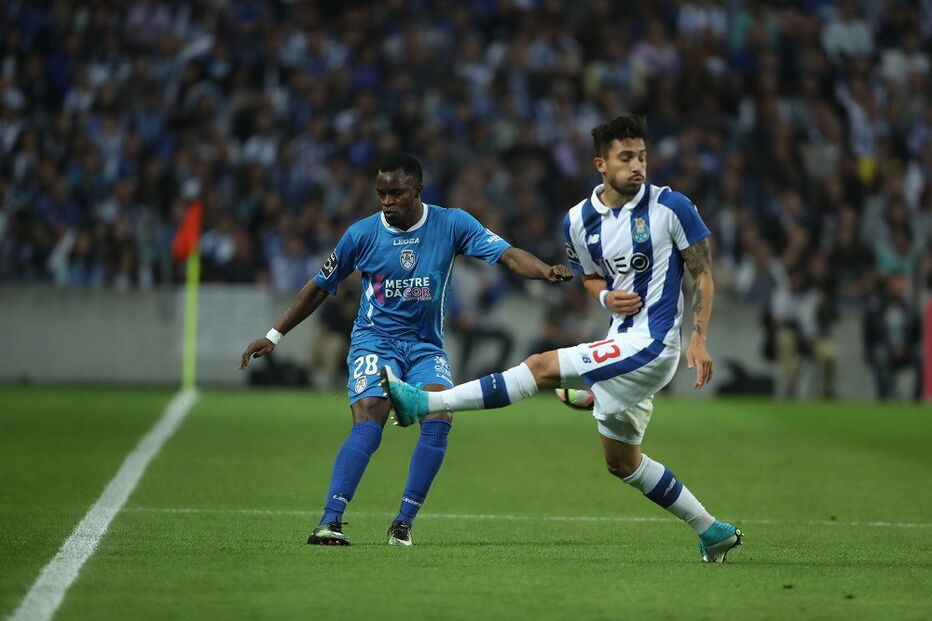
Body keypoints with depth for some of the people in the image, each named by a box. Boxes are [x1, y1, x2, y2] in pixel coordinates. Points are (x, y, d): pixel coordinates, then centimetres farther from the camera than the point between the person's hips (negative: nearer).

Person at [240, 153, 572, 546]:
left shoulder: (451, 224, -4)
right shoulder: (362, 234, -4)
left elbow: (508, 255, -11)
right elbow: (320, 288, 8)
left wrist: (546, 272, -32)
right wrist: (274, 336, 9)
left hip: (426, 346, 2)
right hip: (374, 341, -2)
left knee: (439, 422, -20)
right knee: (368, 428, -22)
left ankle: (404, 522, -10)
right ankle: (330, 521, -24)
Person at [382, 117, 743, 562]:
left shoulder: (671, 207, -9)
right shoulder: (579, 221, 5)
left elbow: (703, 274, -3)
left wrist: (698, 338, -13)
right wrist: (607, 297, -5)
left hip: (652, 342, -8)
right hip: (622, 343, 8)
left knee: (543, 367, -16)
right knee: (621, 462, 13)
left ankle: (425, 403, -14)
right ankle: (713, 532, 23)